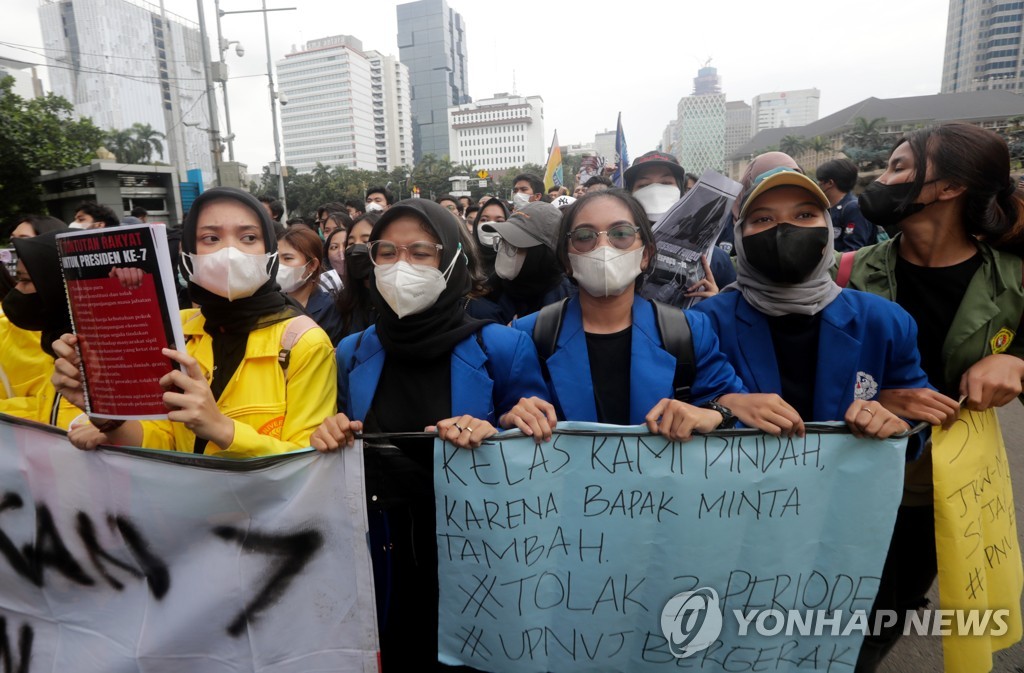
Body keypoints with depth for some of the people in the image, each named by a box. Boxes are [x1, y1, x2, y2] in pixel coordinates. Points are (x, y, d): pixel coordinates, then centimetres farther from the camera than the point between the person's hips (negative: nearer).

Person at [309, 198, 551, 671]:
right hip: (383, 564, 3)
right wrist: (331, 440, -10)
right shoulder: (351, 354, 1)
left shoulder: (502, 347, -10)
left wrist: (492, 441, -24)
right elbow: (342, 457, 11)